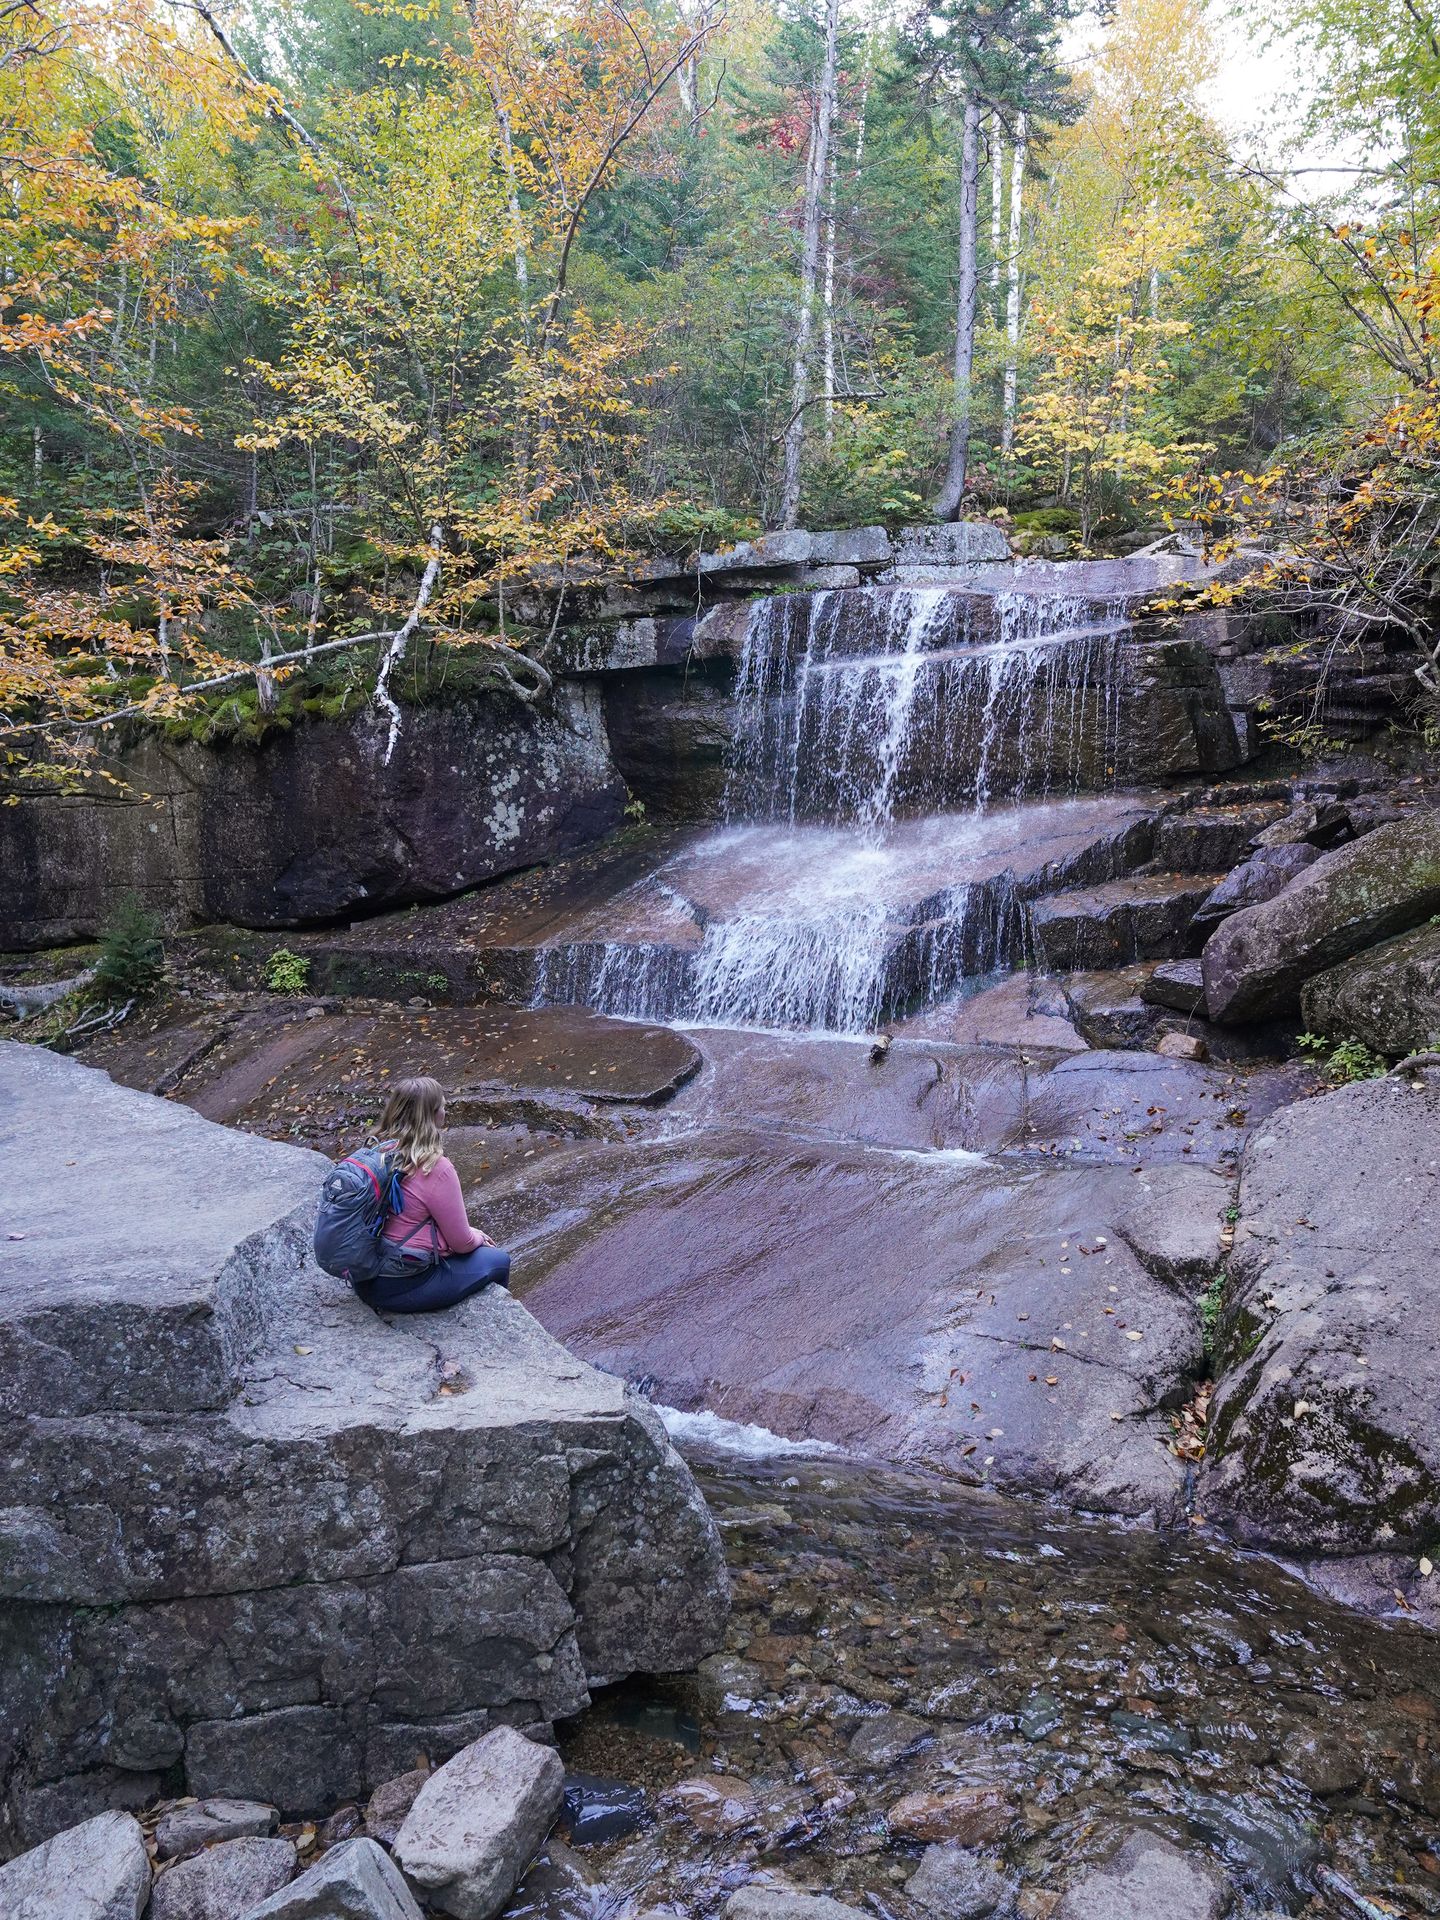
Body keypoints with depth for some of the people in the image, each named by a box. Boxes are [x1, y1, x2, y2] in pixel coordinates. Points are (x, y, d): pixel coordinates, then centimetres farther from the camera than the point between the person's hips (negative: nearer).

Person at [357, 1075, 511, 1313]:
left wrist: (471, 1234, 15)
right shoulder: (436, 1170, -23)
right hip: (403, 1288, -7)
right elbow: (461, 1243, -13)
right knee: (498, 1261, 13)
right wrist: (477, 1238, 10)